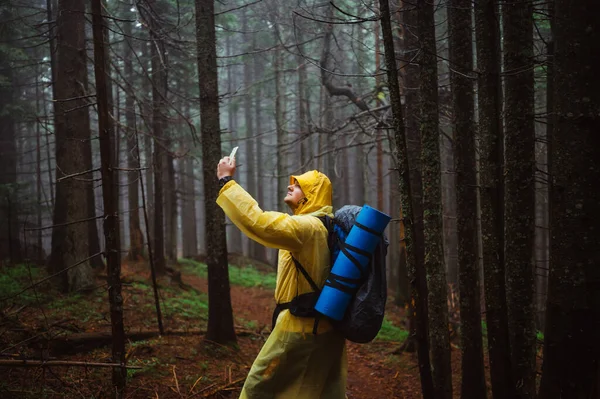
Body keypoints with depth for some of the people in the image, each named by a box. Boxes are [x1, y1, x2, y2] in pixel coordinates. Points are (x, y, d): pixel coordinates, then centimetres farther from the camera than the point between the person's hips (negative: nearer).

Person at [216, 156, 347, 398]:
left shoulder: (307, 226, -21)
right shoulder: (325, 225, 11)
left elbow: (256, 222, -32)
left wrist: (226, 181, -25)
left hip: (301, 326, -9)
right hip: (325, 325, 10)